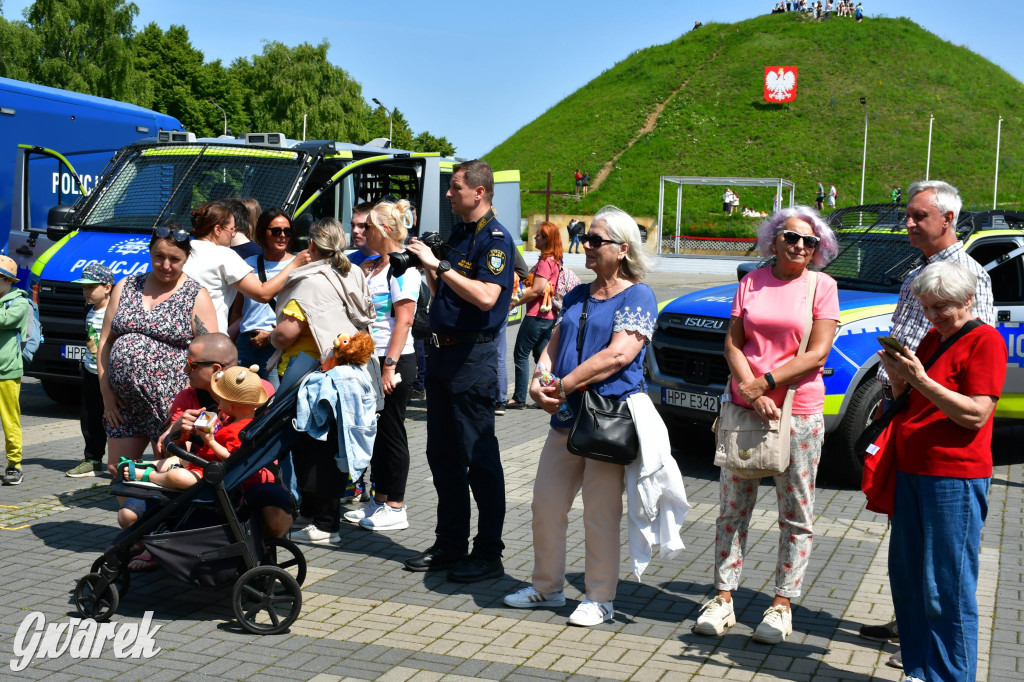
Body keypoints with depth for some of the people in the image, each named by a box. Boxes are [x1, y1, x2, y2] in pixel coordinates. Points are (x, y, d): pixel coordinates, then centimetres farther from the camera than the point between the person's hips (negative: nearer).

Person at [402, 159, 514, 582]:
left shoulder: (495, 237, -10)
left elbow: (486, 296, -24)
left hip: (473, 355, -9)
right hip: (442, 352, 9)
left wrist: (439, 265, -21)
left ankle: (489, 554, 4)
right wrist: (427, 267, 7)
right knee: (442, 454, 13)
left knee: (479, 457, -4)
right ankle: (450, 545, 23)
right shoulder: (458, 235, 16)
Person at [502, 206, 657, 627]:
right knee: (546, 503, 10)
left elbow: (618, 355, -18)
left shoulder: (637, 296, -6)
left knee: (600, 513, -1)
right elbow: (554, 344, 14)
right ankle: (547, 586, 27)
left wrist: (563, 385, -16)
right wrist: (539, 383, -7)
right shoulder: (577, 295, 17)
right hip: (567, 417, 8)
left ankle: (600, 599, 12)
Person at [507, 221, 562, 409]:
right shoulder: (555, 261, 13)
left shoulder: (545, 262, -16)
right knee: (541, 355, 14)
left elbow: (536, 290, -20)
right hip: (549, 316, 9)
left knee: (521, 355, -2)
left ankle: (519, 399, 1)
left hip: (536, 315, -9)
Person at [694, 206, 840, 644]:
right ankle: (723, 600, 16)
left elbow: (818, 352, -9)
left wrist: (764, 383, -15)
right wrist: (751, 393, -12)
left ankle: (782, 605, 16)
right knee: (732, 508, 6)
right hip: (744, 409, 3)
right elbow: (733, 343, 3)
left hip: (800, 413, -2)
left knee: (796, 515, 4)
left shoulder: (822, 286, 0)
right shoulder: (751, 283, 7)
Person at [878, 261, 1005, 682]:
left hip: (955, 478, -8)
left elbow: (975, 414, -16)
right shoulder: (932, 337, 16)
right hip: (911, 471, 8)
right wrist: (898, 378, 0)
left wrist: (921, 380, -20)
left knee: (947, 589, -4)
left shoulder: (985, 340, -8)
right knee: (906, 579, 12)